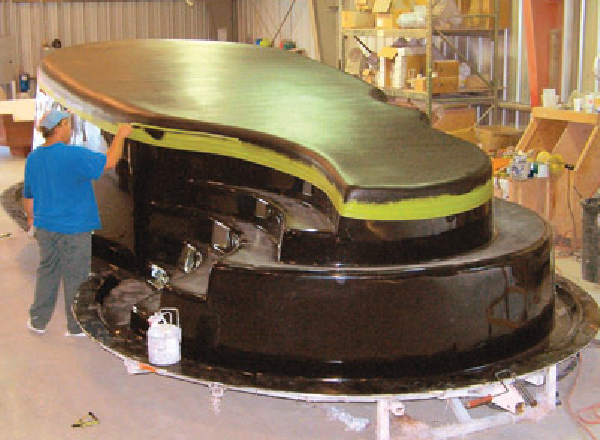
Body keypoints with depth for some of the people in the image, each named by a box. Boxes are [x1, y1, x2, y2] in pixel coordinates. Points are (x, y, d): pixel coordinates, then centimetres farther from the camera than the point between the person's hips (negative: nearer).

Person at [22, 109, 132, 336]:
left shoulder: (33, 158, 3)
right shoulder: (74, 155, -20)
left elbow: (28, 195, 14)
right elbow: (109, 162, -16)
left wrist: (31, 217, 30)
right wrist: (120, 136, -3)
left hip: (45, 227, 6)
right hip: (74, 229, -6)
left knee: (47, 273, 19)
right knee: (75, 277, 7)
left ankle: (38, 321, 28)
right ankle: (76, 327, 18)